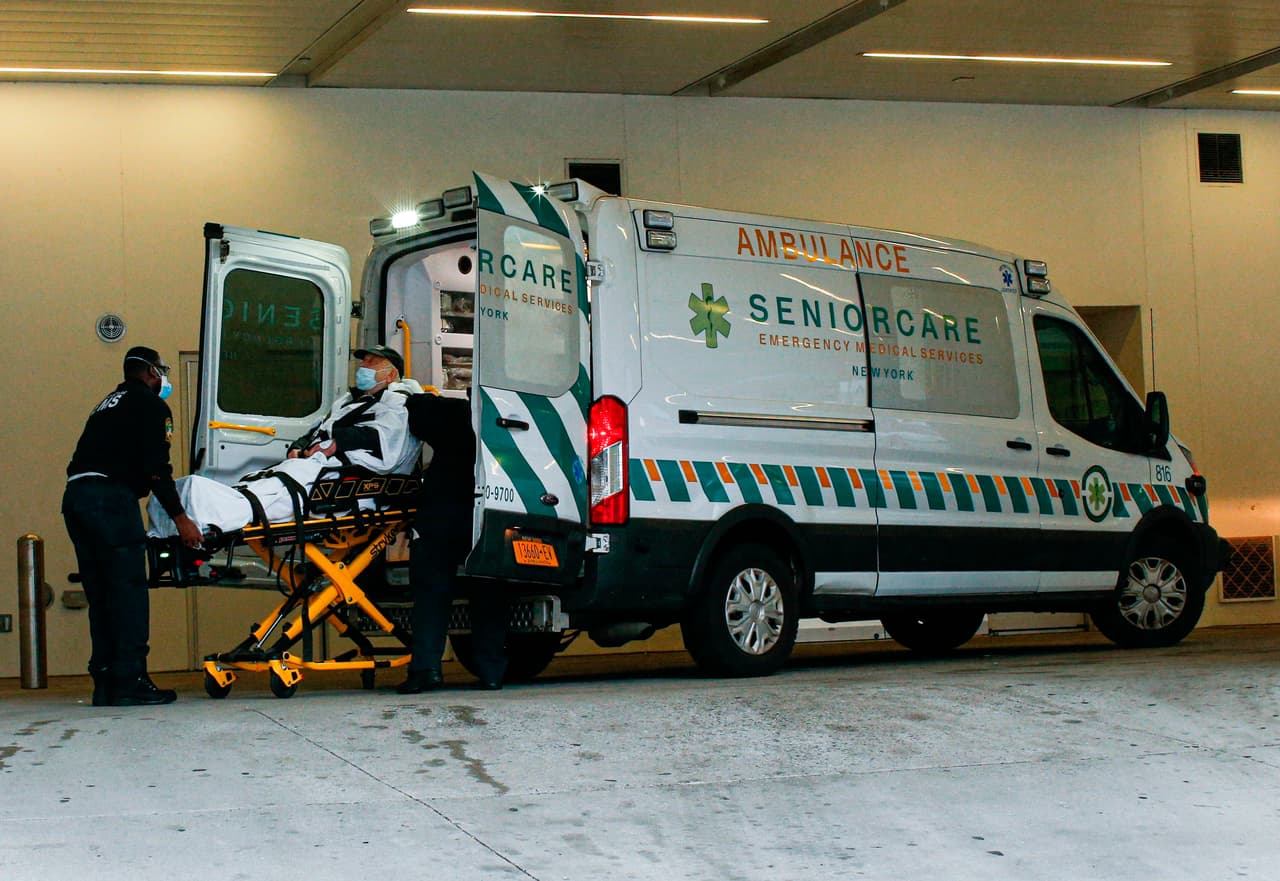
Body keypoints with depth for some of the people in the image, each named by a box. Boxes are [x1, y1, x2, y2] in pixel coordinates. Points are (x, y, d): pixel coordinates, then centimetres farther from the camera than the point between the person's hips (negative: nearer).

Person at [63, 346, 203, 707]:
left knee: (100, 593, 9)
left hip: (75, 495, 8)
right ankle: (130, 681, -10)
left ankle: (105, 683, 9)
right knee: (128, 589, -7)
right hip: (110, 496, -8)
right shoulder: (150, 405, 3)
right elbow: (155, 468, -8)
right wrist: (180, 518, -7)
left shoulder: (108, 403, 29)